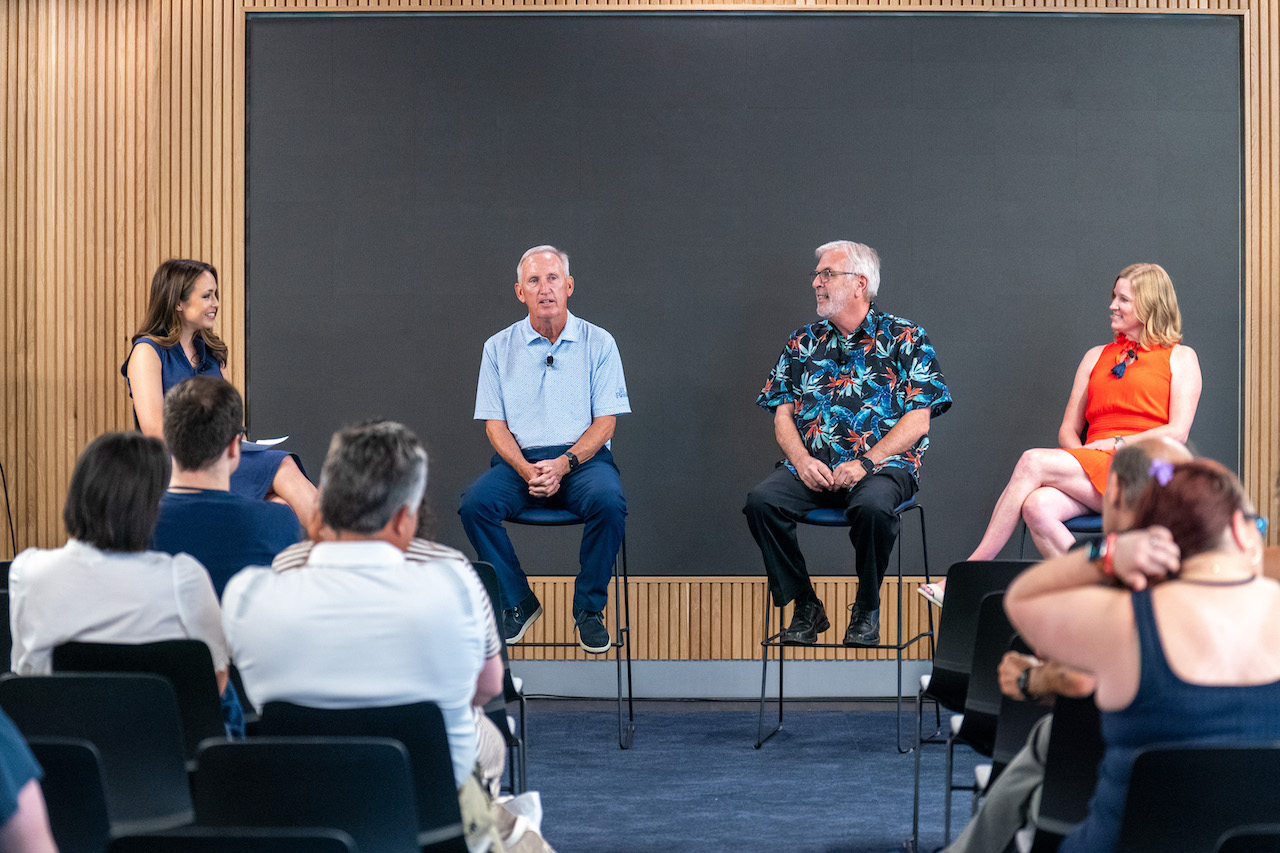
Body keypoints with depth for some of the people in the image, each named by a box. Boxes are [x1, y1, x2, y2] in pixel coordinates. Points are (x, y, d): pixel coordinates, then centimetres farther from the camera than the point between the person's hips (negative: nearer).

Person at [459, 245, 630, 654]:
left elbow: (605, 421, 0)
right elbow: (495, 424, 5)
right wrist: (527, 471, -15)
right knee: (475, 503, -27)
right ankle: (518, 603, -7)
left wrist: (563, 464, -17)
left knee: (608, 501, -33)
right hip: (518, 459, 1)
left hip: (583, 457, -1)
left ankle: (589, 608, -13)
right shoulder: (499, 348, 8)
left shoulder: (598, 343, 4)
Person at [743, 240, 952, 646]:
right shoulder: (803, 342, 18)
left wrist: (865, 463, -15)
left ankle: (867, 611, -11)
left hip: (884, 463, -3)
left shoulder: (904, 337, 6)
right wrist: (801, 460, -9)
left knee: (872, 505, -38)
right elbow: (782, 414, 13)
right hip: (812, 465, 4)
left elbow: (918, 419, -2)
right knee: (761, 501, -26)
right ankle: (805, 608, -9)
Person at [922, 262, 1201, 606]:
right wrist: (1081, 454, -2)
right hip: (1089, 477, 5)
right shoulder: (1096, 357, 26)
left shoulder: (1180, 358, 11)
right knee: (1037, 507, -31)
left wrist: (1117, 443, -11)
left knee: (1033, 462, -26)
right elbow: (1068, 429, 20)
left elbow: (1177, 432, -2)